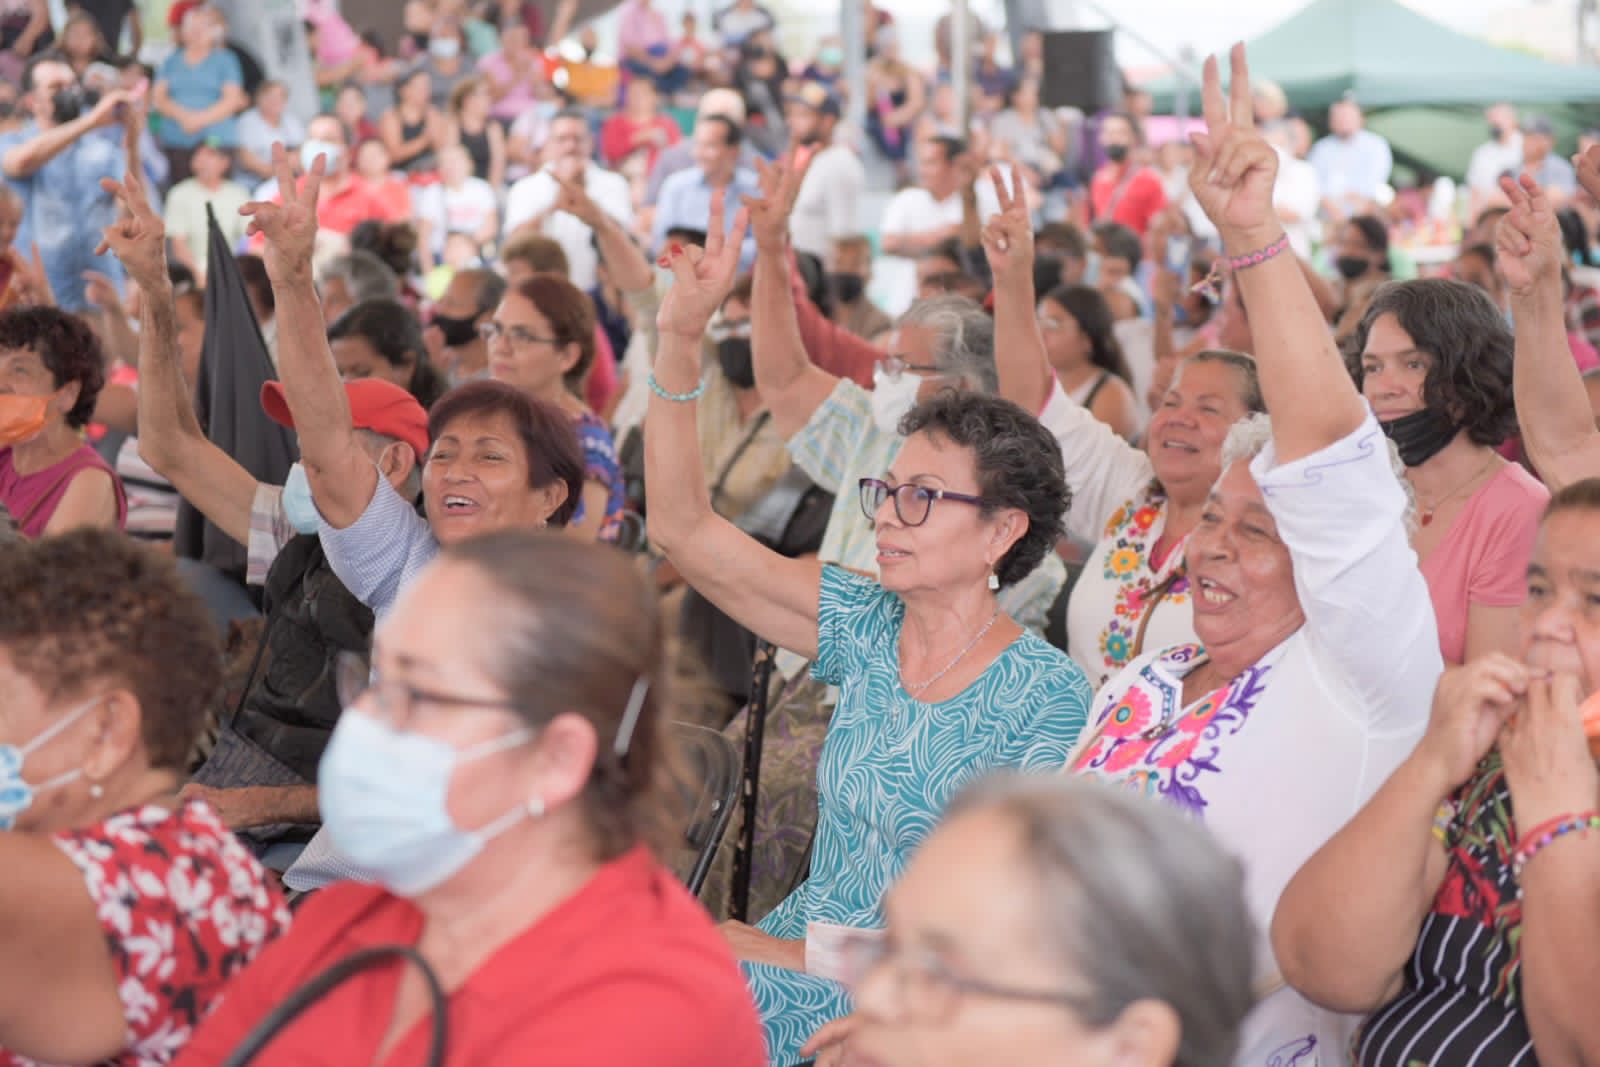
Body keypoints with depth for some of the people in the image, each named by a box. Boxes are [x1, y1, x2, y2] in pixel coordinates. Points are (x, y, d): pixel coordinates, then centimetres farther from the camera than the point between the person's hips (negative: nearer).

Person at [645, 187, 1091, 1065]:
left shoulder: (1047, 698, -10)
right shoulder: (865, 625, 5)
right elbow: (683, 529, 2)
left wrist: (825, 959, -15)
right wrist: (680, 339, -7)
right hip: (796, 948, 6)